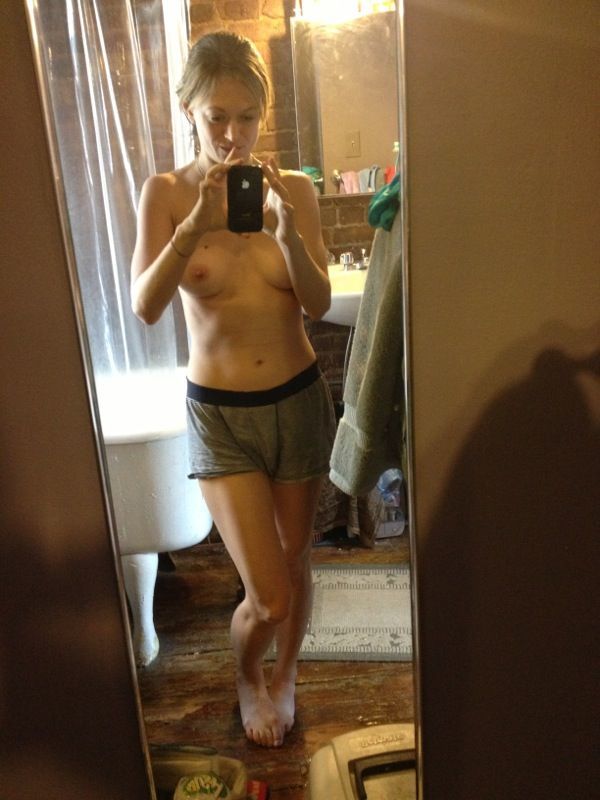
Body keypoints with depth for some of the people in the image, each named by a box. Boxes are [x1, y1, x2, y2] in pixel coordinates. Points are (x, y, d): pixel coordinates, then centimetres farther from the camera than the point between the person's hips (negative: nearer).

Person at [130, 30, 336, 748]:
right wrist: (194, 227, -31)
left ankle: (284, 675, 48)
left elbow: (318, 306, -9)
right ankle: (246, 675, 37)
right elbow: (144, 307, -18)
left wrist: (288, 231, -25)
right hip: (219, 413, -2)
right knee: (269, 595, -1)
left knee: (295, 561, 18)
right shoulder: (166, 193, -5)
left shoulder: (293, 189, -1)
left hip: (299, 399, 2)